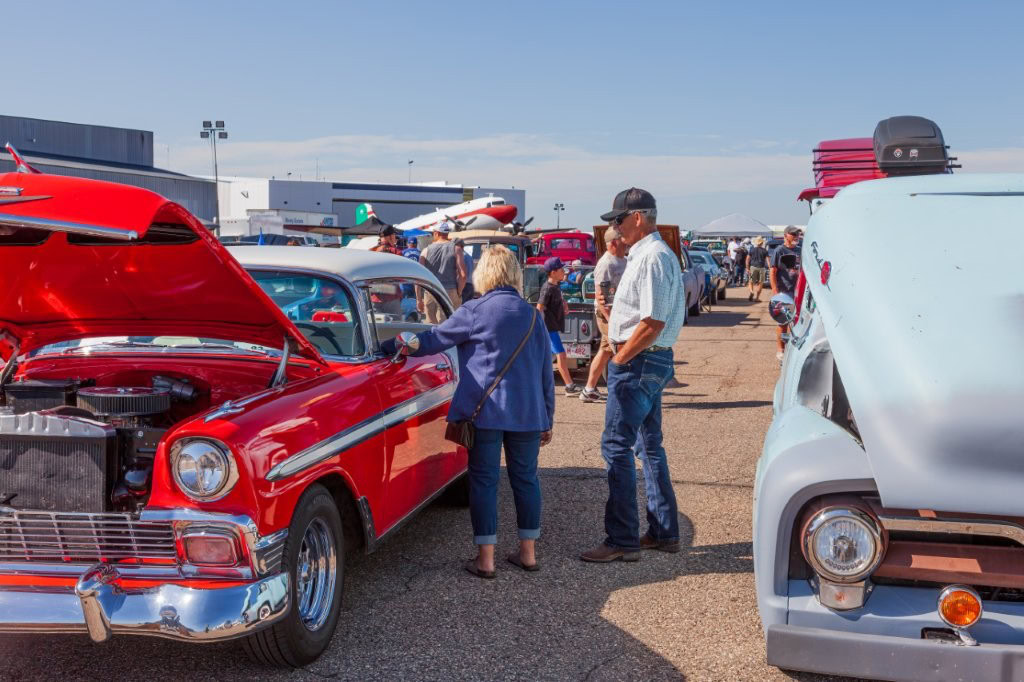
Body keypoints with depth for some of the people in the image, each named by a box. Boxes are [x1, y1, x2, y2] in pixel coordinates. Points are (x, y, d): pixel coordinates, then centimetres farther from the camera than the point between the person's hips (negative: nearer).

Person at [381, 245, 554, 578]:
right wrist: (547, 420, 20)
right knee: (525, 478, 13)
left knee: (484, 481, 3)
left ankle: (485, 558, 5)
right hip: (528, 413, 4)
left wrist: (386, 346, 11)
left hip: (485, 411, -4)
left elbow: (431, 340, -2)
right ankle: (528, 552, 20)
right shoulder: (532, 315, 9)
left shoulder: (474, 311, -6)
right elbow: (546, 373, 12)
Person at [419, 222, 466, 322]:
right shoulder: (455, 249, 2)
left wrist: (419, 299, 8)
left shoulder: (426, 251, 7)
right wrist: (458, 293, 5)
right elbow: (462, 275, -6)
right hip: (450, 292, -2)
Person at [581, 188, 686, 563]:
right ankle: (664, 533, 24)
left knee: (617, 447, -7)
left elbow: (653, 322, -24)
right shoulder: (647, 254, 16)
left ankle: (622, 541, -3)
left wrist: (619, 359, -16)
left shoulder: (652, 258, -17)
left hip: (637, 363, -11)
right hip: (654, 362, 11)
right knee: (649, 445, 16)